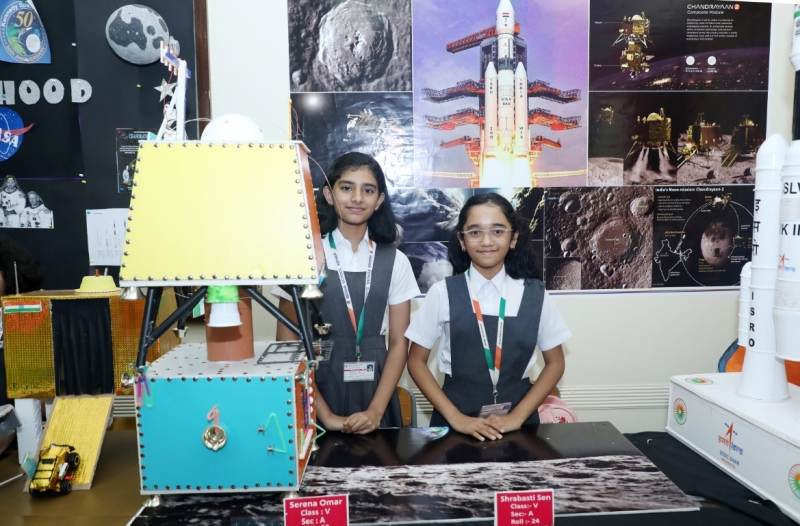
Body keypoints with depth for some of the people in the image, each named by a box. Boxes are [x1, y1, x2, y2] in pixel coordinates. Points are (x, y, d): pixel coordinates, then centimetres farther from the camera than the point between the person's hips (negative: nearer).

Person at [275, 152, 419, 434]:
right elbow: (288, 341, -5)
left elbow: (399, 343, 1)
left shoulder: (394, 261, 1)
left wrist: (375, 411, -9)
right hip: (320, 391, -2)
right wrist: (325, 414, -9)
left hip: (375, 392, 2)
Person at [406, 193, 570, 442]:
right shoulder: (442, 293, -7)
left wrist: (517, 416, -5)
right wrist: (455, 417, -9)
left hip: (517, 423, 1)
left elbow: (555, 363, 5)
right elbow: (417, 361, -2)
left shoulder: (535, 294, -2)